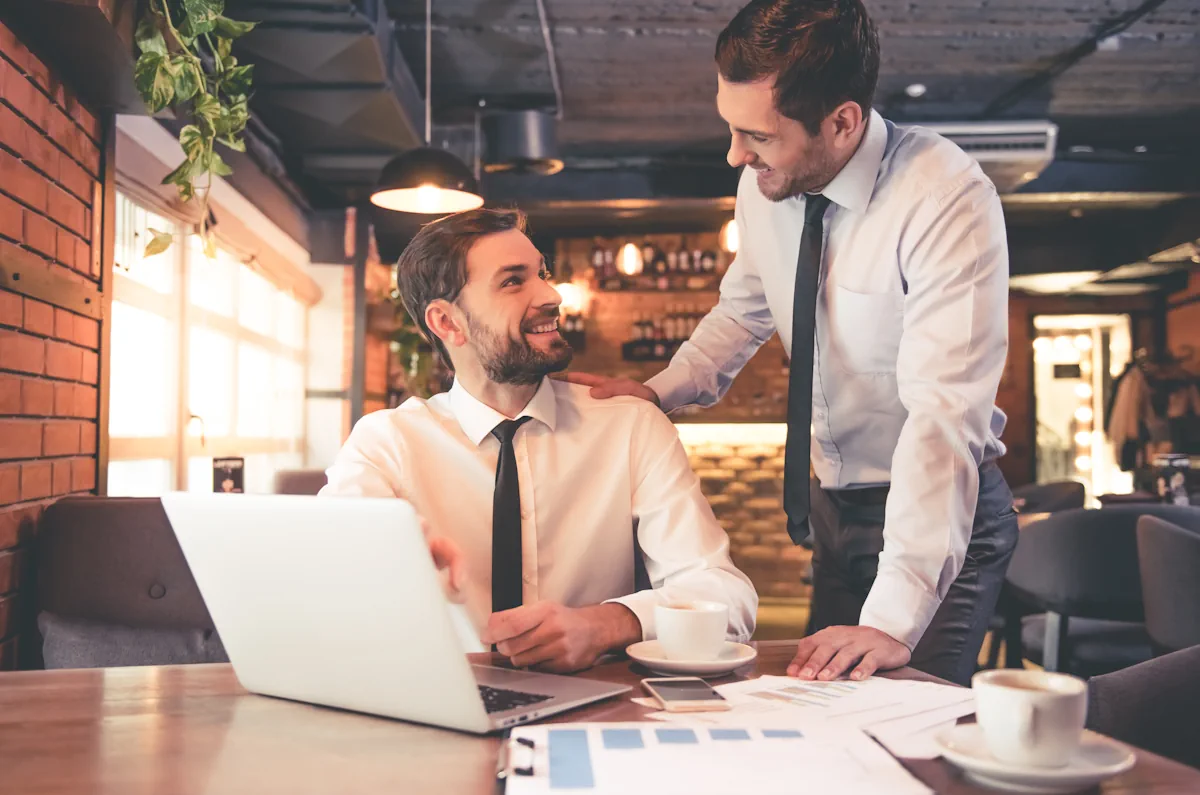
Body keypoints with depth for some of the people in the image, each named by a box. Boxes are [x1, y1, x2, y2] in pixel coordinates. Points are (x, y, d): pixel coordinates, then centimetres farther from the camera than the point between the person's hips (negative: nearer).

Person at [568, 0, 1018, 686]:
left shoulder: (949, 200, -26)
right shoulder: (764, 185, -6)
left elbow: (944, 414, -33)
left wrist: (893, 619, -37)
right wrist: (656, 392, -6)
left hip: (941, 513, -6)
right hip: (832, 502, 6)